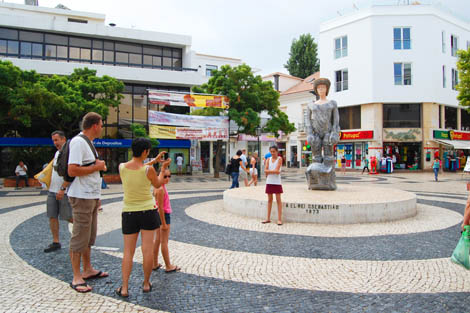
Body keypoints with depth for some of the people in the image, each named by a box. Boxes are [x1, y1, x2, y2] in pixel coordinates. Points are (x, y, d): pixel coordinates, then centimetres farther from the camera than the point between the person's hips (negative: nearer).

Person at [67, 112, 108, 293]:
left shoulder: (88, 142, 16)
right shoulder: (78, 142, -15)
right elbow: (72, 170, -25)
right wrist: (97, 167, -15)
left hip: (91, 197, 10)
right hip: (81, 198, -10)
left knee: (89, 236, 17)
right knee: (80, 238, -2)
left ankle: (88, 270, 29)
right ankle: (77, 278, 7)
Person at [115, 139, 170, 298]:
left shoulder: (122, 167, -4)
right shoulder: (149, 169, -13)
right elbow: (157, 184, 5)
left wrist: (154, 161, 23)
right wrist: (163, 168, 19)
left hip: (129, 212, 3)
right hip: (147, 211, -3)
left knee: (128, 252, 8)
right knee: (148, 250, 7)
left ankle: (124, 288, 6)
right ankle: (146, 284, 18)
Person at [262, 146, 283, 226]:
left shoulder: (279, 159, -2)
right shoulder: (268, 159, 8)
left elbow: (277, 170, -14)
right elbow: (265, 170, -4)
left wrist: (269, 171, -8)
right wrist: (274, 171, -12)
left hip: (277, 182, -4)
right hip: (269, 182, 4)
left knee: (278, 200, -1)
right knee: (269, 200, 10)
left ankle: (279, 219, 2)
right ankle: (268, 218, 17)